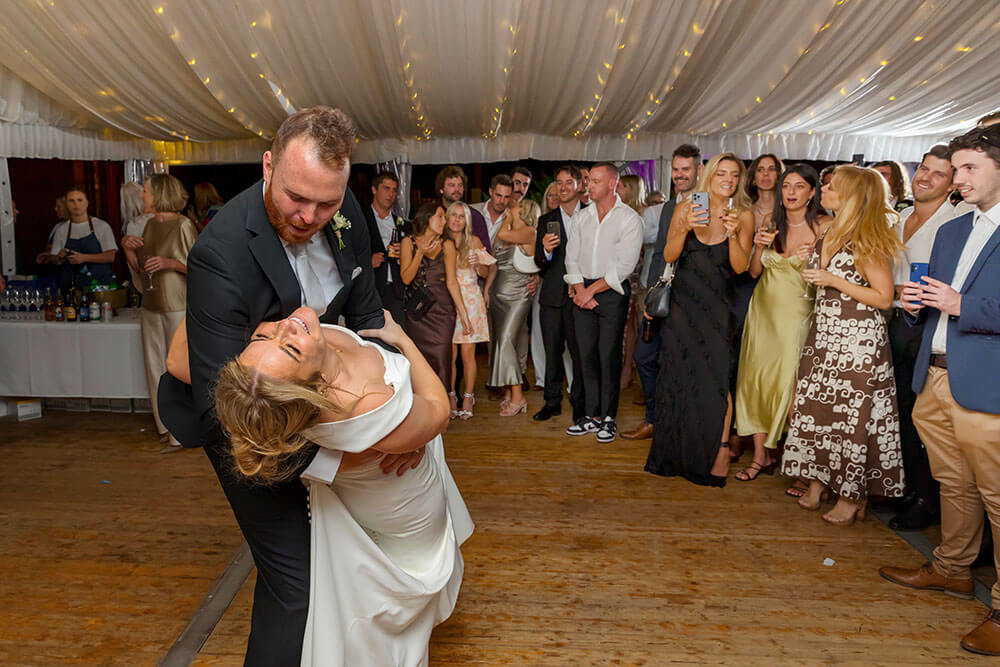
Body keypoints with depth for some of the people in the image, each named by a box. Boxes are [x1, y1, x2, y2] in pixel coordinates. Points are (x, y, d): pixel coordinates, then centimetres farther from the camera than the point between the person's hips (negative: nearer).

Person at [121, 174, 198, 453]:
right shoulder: (151, 225, 12)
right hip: (151, 307, 8)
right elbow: (139, 269, 18)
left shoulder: (184, 225, -10)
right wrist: (128, 248, 2)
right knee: (155, 370, 12)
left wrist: (171, 263, -21)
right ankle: (165, 428, 23)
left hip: (178, 307, -8)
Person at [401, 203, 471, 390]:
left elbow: (452, 281, 1)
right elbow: (406, 278, -4)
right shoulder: (409, 242, 2)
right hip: (416, 310, 1)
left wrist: (463, 314, -4)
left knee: (440, 360, -6)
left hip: (442, 309, 0)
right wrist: (421, 252, -14)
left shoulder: (446, 245, 2)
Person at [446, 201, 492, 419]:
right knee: (450, 354, -1)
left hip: (469, 301, -1)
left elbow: (486, 273, 8)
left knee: (467, 353, -2)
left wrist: (477, 264, -12)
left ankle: (468, 400, 6)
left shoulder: (474, 242, 5)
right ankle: (451, 399, 10)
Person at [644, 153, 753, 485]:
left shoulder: (744, 216, -1)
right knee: (679, 374, 6)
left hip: (717, 307, -1)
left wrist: (733, 234, -24)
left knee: (715, 376, -10)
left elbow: (740, 266, -8)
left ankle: (720, 450, 4)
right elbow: (669, 256, -5)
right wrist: (686, 227, -21)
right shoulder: (686, 208, 0)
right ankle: (677, 453, 21)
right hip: (682, 301, 1)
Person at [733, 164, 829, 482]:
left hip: (799, 312, -4)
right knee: (756, 377, 3)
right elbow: (754, 271, 7)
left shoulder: (824, 226, -6)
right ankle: (761, 455, 17)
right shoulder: (770, 220, 5)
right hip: (765, 309, 4)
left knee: (793, 382, -8)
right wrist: (759, 246, -10)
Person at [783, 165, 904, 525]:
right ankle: (817, 485, 22)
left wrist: (834, 281, -18)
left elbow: (884, 298, -15)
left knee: (852, 414, 0)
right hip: (823, 335, 8)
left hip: (858, 340, -8)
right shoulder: (828, 233, 11)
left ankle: (851, 498, 14)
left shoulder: (867, 242, -13)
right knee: (815, 408, 9)